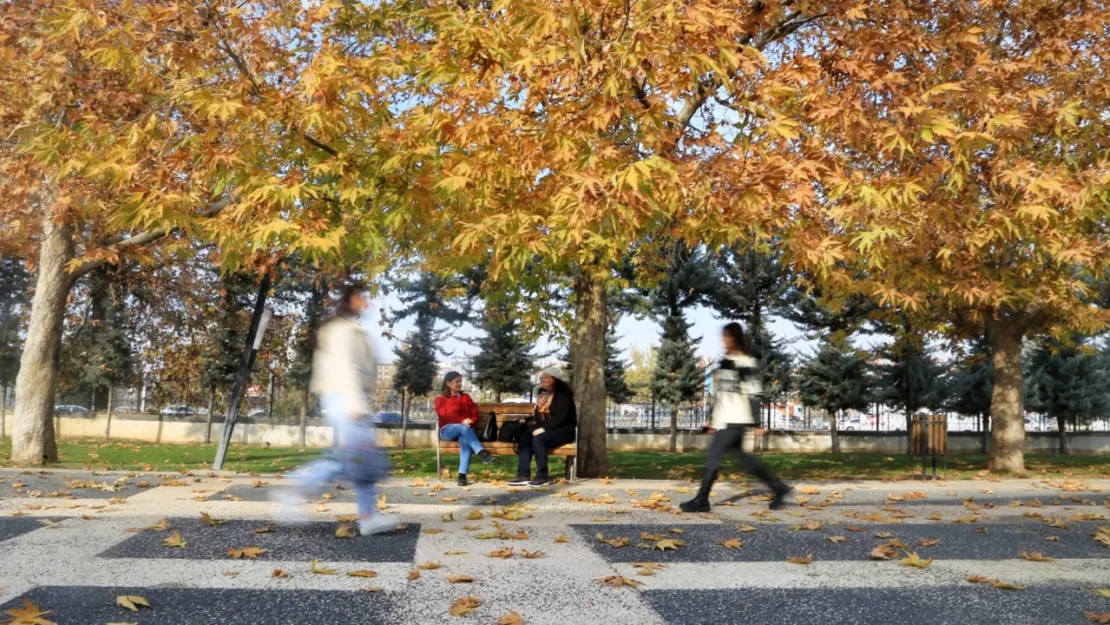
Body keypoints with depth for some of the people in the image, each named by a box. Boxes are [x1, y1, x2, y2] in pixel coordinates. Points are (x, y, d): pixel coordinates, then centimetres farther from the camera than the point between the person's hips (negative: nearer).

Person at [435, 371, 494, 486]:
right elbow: (445, 416, -2)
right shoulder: (440, 399, 15)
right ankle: (481, 452, -51)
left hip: (465, 429, 1)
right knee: (463, 428, -37)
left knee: (465, 440, -37)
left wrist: (469, 421, -10)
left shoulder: (465, 397, 22)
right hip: (448, 430, -1)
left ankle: (462, 475, -45)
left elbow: (474, 414, 14)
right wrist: (462, 422, -15)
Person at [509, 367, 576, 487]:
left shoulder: (562, 394, -8)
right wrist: (526, 420, 9)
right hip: (544, 429, 7)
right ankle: (523, 475, -28)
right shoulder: (542, 393, 17)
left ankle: (542, 476, -28)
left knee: (538, 438, -34)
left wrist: (543, 428, -29)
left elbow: (560, 416, -21)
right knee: (524, 437, -23)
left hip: (563, 430, -7)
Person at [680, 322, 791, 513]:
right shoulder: (725, 361, 15)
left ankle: (701, 500, -2)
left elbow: (753, 393, -14)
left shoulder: (744, 363, -11)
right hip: (725, 419, 9)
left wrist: (755, 423, -17)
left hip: (735, 420, -9)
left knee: (713, 456, -9)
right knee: (743, 457, 13)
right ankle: (778, 488, 23)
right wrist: (714, 419, 21)